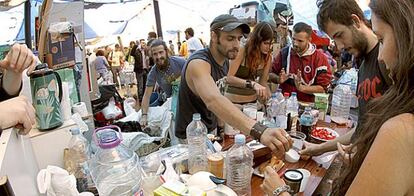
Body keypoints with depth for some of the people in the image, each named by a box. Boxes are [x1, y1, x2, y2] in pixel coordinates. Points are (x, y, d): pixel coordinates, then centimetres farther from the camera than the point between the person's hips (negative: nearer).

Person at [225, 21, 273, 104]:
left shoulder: (268, 56, -4)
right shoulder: (242, 51, -18)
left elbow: (263, 81, 2)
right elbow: (229, 78, -27)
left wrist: (270, 97, -15)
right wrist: (252, 84, -40)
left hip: (253, 100, 4)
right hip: (234, 101, -4)